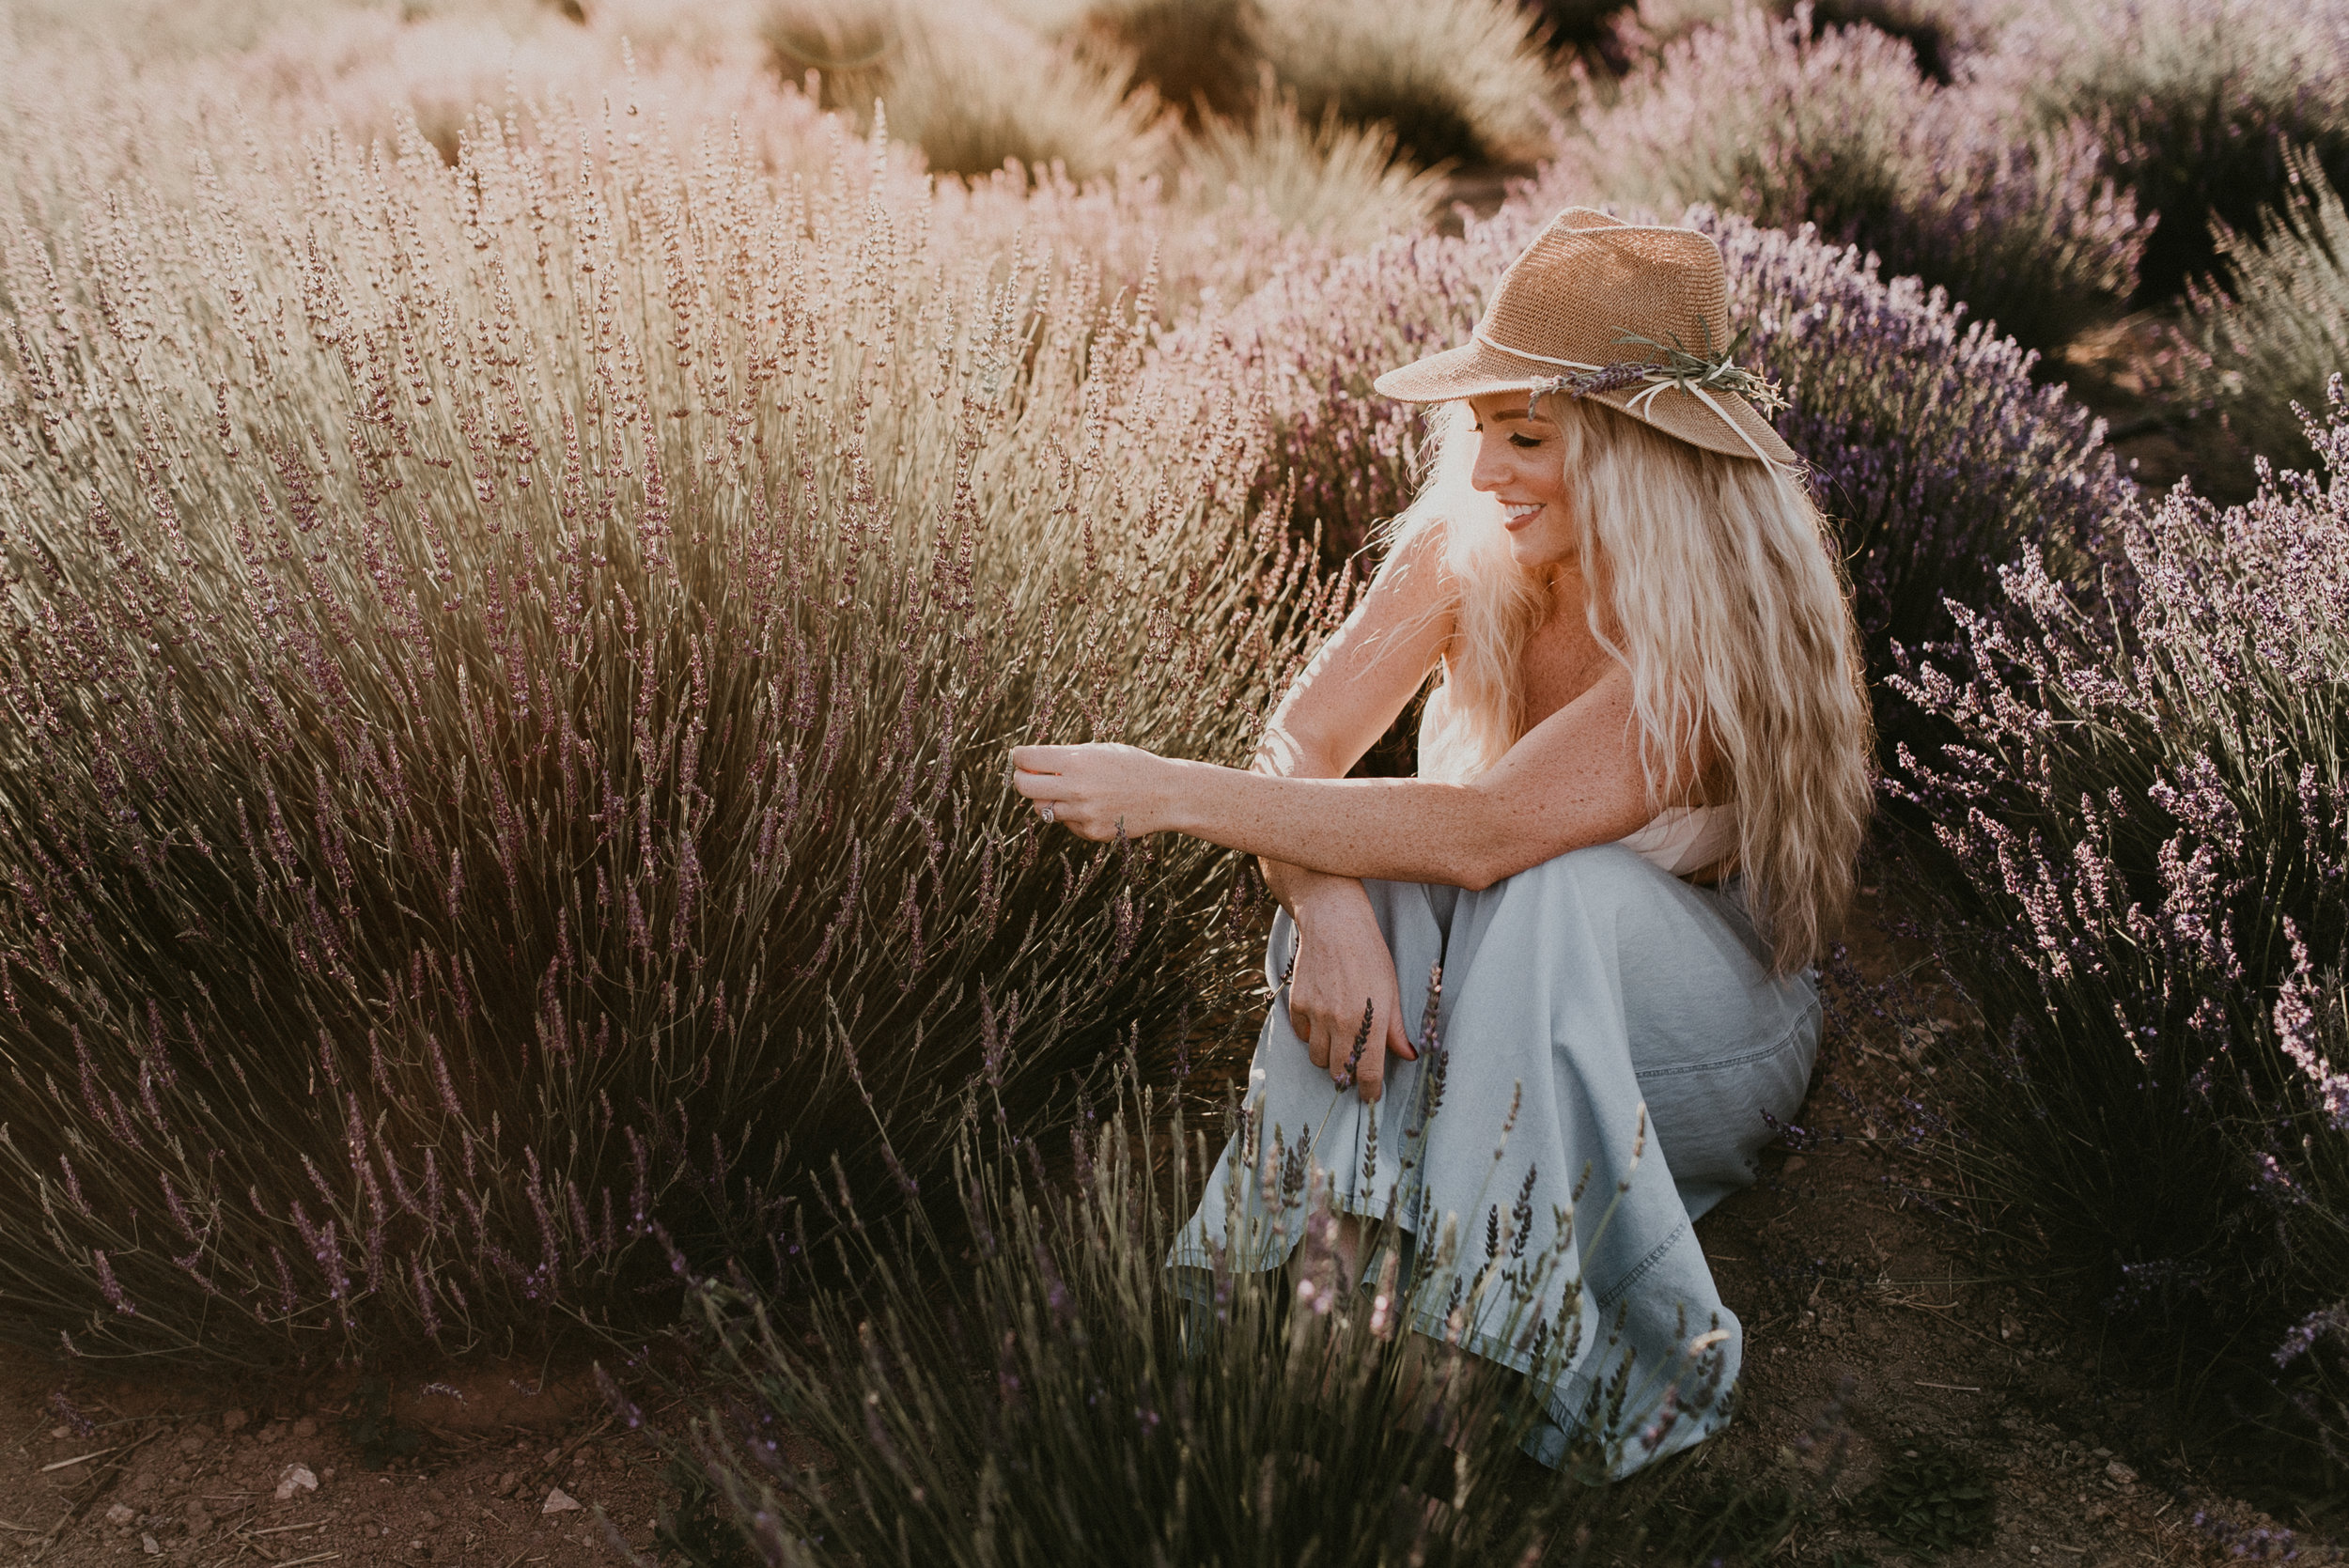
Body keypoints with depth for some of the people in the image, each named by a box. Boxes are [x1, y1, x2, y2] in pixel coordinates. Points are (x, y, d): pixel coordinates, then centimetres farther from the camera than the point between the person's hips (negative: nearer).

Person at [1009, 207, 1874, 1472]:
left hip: (1705, 1037, -4)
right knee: (1353, 877, -28)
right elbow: (1296, 748, -18)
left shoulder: (1721, 614, -28)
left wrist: (1172, 793, -40)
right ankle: (1342, 1268, -25)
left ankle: (1494, 1339, -29)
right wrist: (1327, 907, -40)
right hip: (1488, 1021, 4)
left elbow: (1480, 831, -38)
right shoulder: (1463, 549, -12)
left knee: (1556, 889, -36)